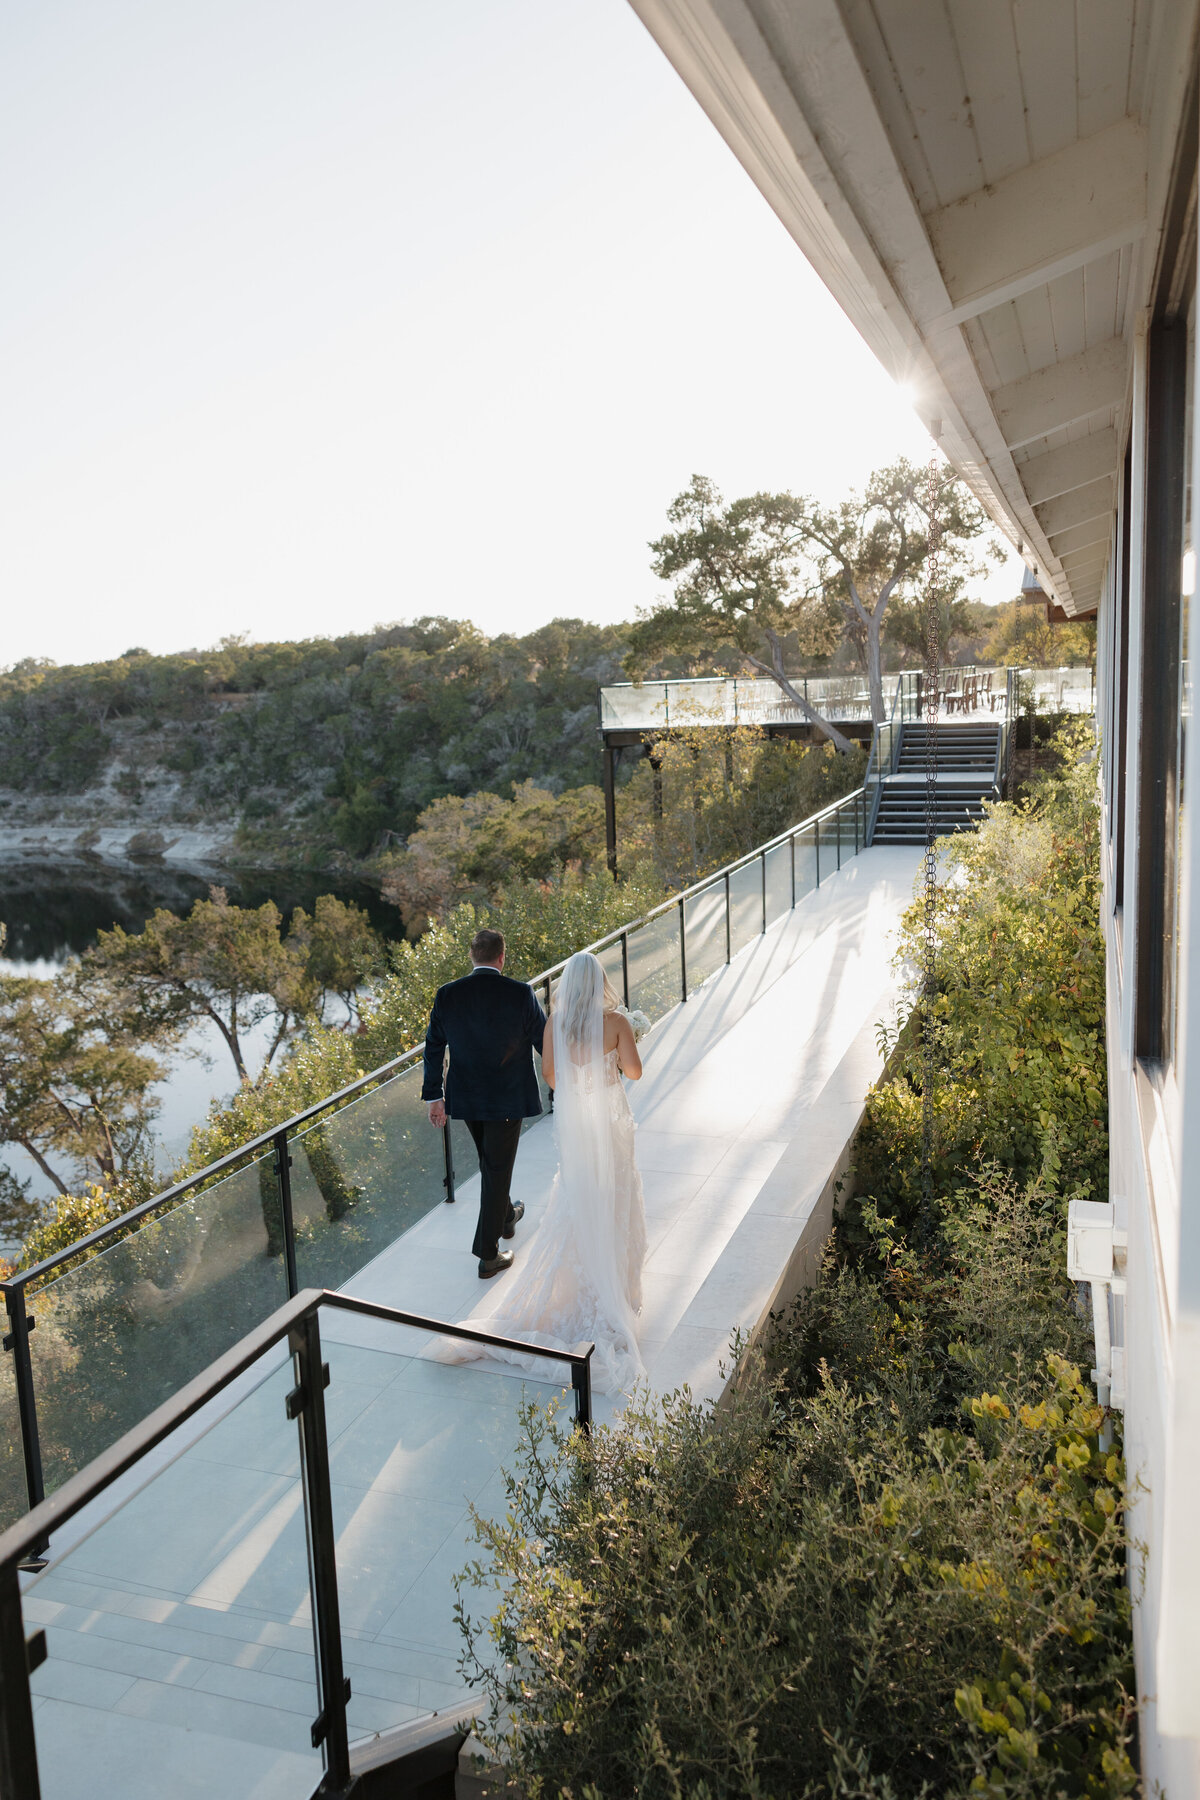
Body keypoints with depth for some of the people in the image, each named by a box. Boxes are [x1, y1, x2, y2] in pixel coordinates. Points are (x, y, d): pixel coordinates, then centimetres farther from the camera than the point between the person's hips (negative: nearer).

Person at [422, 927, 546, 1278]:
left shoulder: (447, 995, -8)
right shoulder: (520, 994, -16)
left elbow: (434, 1048, -2)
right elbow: (544, 1041, -7)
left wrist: (433, 1096, 7)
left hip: (465, 1098, 4)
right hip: (508, 1098, -4)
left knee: (491, 1160, 26)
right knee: (497, 1168, 7)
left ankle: (505, 1217, 49)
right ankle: (488, 1254, 12)